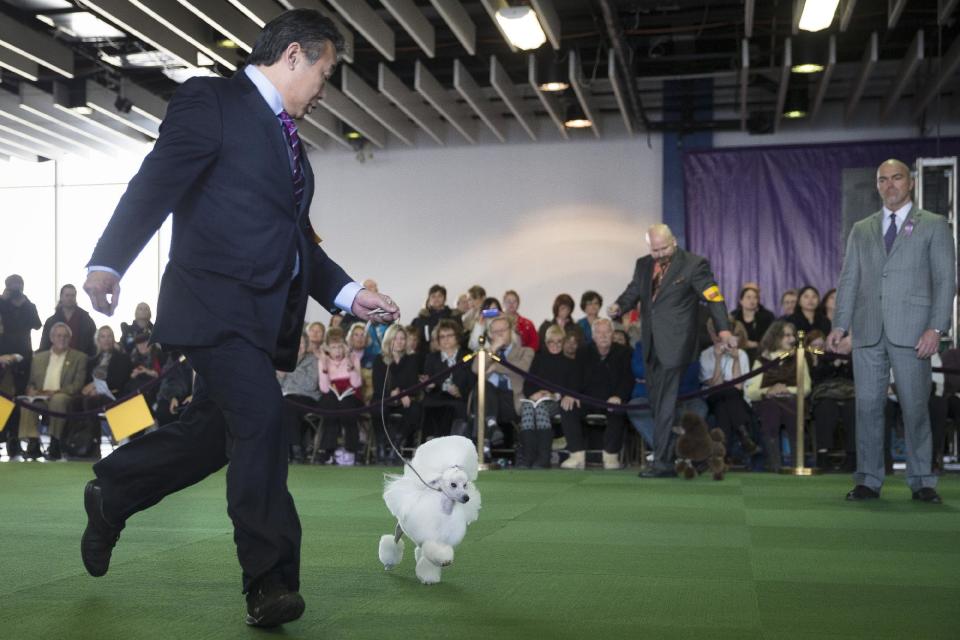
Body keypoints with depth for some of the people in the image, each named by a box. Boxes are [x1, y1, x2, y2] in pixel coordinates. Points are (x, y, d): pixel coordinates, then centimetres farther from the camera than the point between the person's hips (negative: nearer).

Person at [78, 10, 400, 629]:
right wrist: (109, 261, -28)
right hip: (216, 303, -9)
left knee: (213, 432, 13)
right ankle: (272, 582, -10)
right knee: (261, 420, -17)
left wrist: (349, 294, 15)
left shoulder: (289, 140, 24)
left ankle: (110, 495, 35)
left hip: (265, 313, 9)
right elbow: (157, 182, -14)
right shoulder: (211, 100, -1)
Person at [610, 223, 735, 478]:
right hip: (652, 345, 7)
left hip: (674, 344, -7)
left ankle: (663, 462, -1)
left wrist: (723, 330, -25)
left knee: (666, 404, -7)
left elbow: (713, 296, -12)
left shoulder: (694, 264, -5)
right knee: (657, 403, 10)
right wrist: (619, 305, -8)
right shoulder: (643, 265, 13)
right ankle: (669, 456, 21)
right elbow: (633, 290, 16)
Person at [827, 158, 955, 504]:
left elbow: (945, 280, 1)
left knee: (915, 407, 0)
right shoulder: (861, 230, 17)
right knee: (868, 405, 2)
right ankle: (868, 480, 9)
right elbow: (849, 279, 12)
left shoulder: (934, 225, 7)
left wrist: (936, 327, -10)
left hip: (911, 332, -3)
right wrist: (840, 324, 0)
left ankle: (921, 481, 10)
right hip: (868, 332, 3)